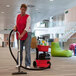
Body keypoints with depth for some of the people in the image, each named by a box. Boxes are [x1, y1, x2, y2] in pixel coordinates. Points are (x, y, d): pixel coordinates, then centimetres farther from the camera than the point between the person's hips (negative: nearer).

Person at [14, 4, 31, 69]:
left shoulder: (28, 17, -12)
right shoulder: (18, 16, 7)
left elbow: (27, 27, -20)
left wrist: (22, 35, -28)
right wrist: (15, 27, -3)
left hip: (27, 34, -5)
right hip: (19, 35, 5)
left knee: (27, 50, -6)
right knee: (20, 49, 9)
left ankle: (28, 64, 2)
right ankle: (19, 63, 19)